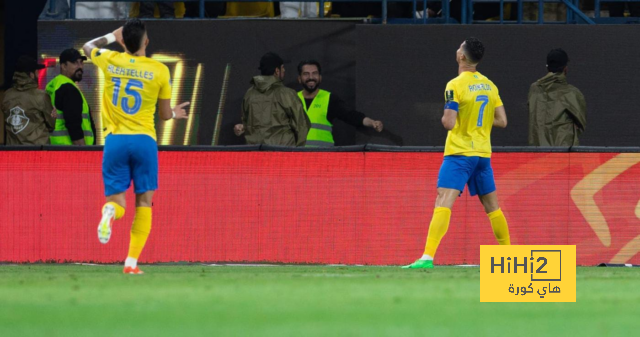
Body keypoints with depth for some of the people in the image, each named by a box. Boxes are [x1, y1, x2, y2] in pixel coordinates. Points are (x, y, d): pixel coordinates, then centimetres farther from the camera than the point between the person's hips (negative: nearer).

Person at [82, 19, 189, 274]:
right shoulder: (159, 70, -2)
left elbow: (88, 47, 26)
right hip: (144, 140, -1)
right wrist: (174, 114, 29)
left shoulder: (110, 61, 2)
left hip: (115, 140, 1)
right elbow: (165, 114, 7)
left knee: (117, 198, 8)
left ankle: (111, 210, -31)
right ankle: (132, 262, -3)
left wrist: (112, 36, 37)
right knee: (144, 202, 7)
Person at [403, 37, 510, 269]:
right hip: (483, 153, 6)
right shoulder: (489, 85, 7)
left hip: (459, 154, -6)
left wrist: (445, 117, 4)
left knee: (443, 202, -15)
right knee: (492, 206, 17)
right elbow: (502, 121, 9)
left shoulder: (455, 86, -12)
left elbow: (449, 123, -17)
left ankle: (428, 256, -27)